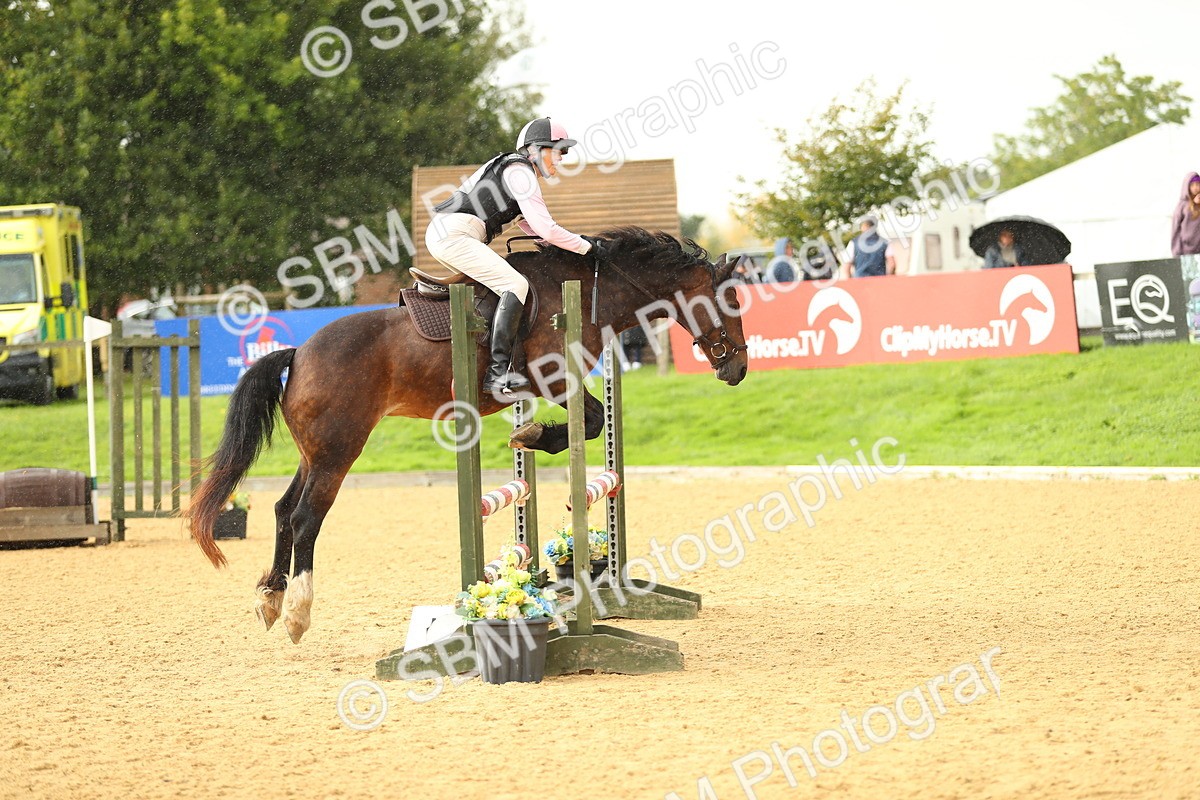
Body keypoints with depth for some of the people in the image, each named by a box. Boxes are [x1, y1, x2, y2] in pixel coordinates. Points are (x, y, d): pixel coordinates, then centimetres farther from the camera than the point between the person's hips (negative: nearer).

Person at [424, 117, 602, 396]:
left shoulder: (513, 169, 23)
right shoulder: (519, 172, -8)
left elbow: (532, 226, 29)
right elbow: (546, 229, -13)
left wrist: (581, 240, 17)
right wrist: (587, 247, -3)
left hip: (441, 234, 10)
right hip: (456, 234, -10)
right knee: (516, 285, -20)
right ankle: (499, 371, -30)